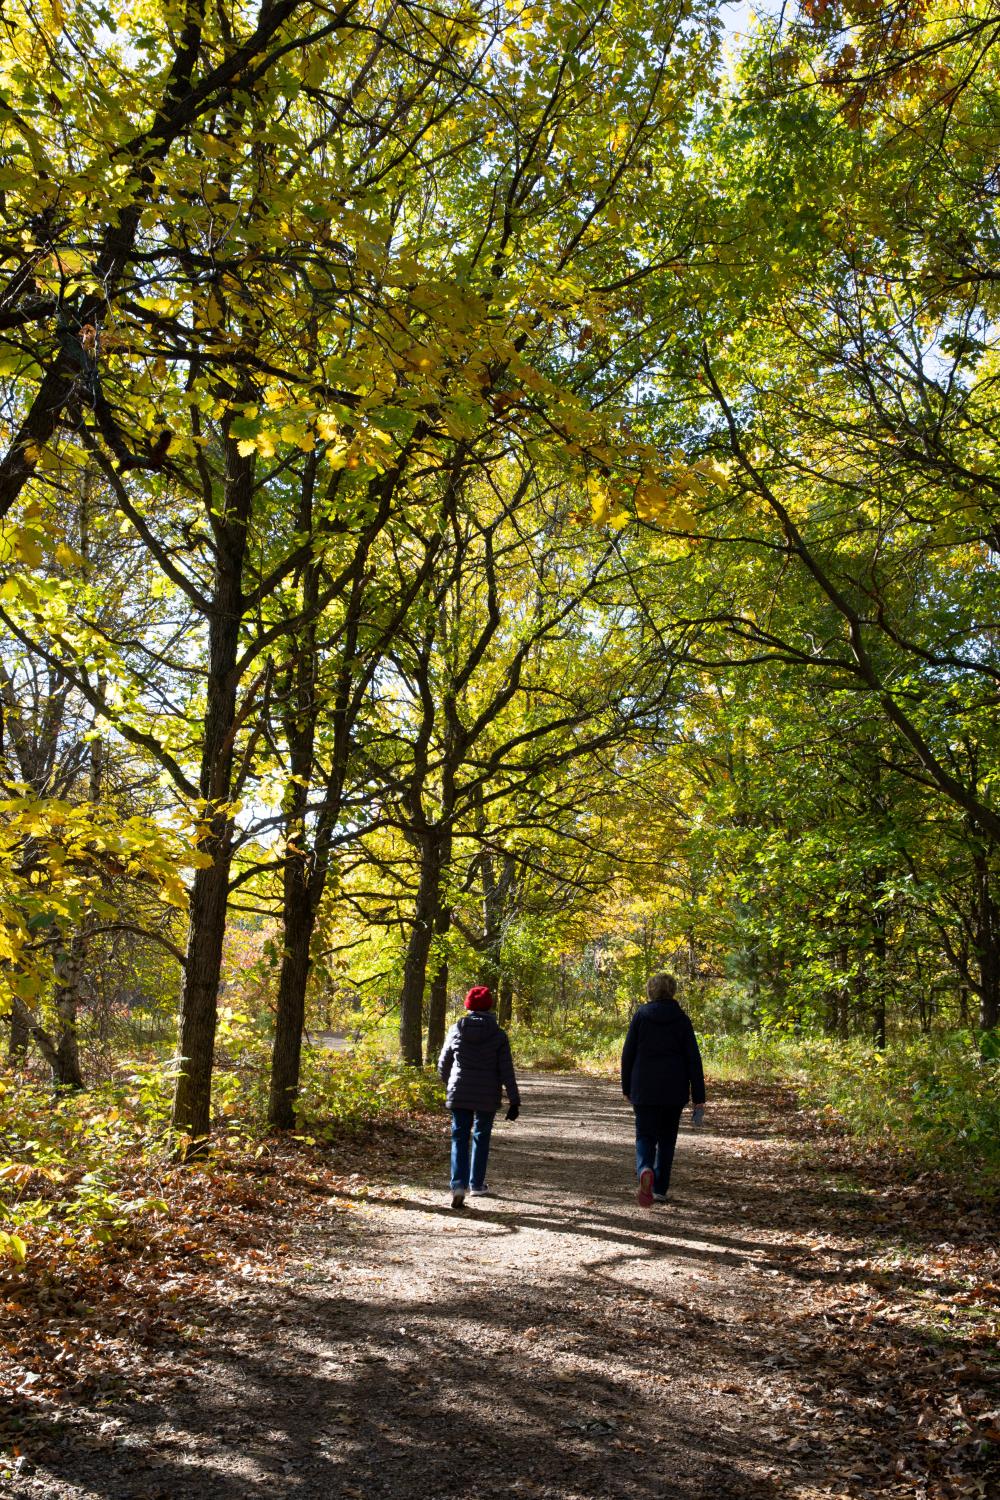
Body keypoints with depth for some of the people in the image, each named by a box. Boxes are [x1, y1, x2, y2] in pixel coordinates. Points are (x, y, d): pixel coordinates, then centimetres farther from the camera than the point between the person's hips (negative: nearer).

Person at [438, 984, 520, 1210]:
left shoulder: (457, 1030, -1)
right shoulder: (498, 1034, -6)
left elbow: (443, 1062, 9)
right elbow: (506, 1071, -8)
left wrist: (448, 1082, 29)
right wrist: (514, 1102, -3)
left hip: (459, 1095, 0)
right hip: (487, 1098, 0)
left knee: (460, 1138, 4)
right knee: (481, 1138, 16)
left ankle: (459, 1184, -13)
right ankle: (476, 1184, 23)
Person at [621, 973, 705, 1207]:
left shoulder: (640, 1015, -1)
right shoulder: (681, 1019, -1)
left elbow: (627, 1054, 0)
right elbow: (693, 1059, -3)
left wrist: (627, 1088, 10)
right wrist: (698, 1098, 0)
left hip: (644, 1090, -1)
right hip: (674, 1091, 1)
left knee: (645, 1136, 4)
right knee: (667, 1139, 15)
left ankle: (645, 1170, -25)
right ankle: (660, 1189, 18)